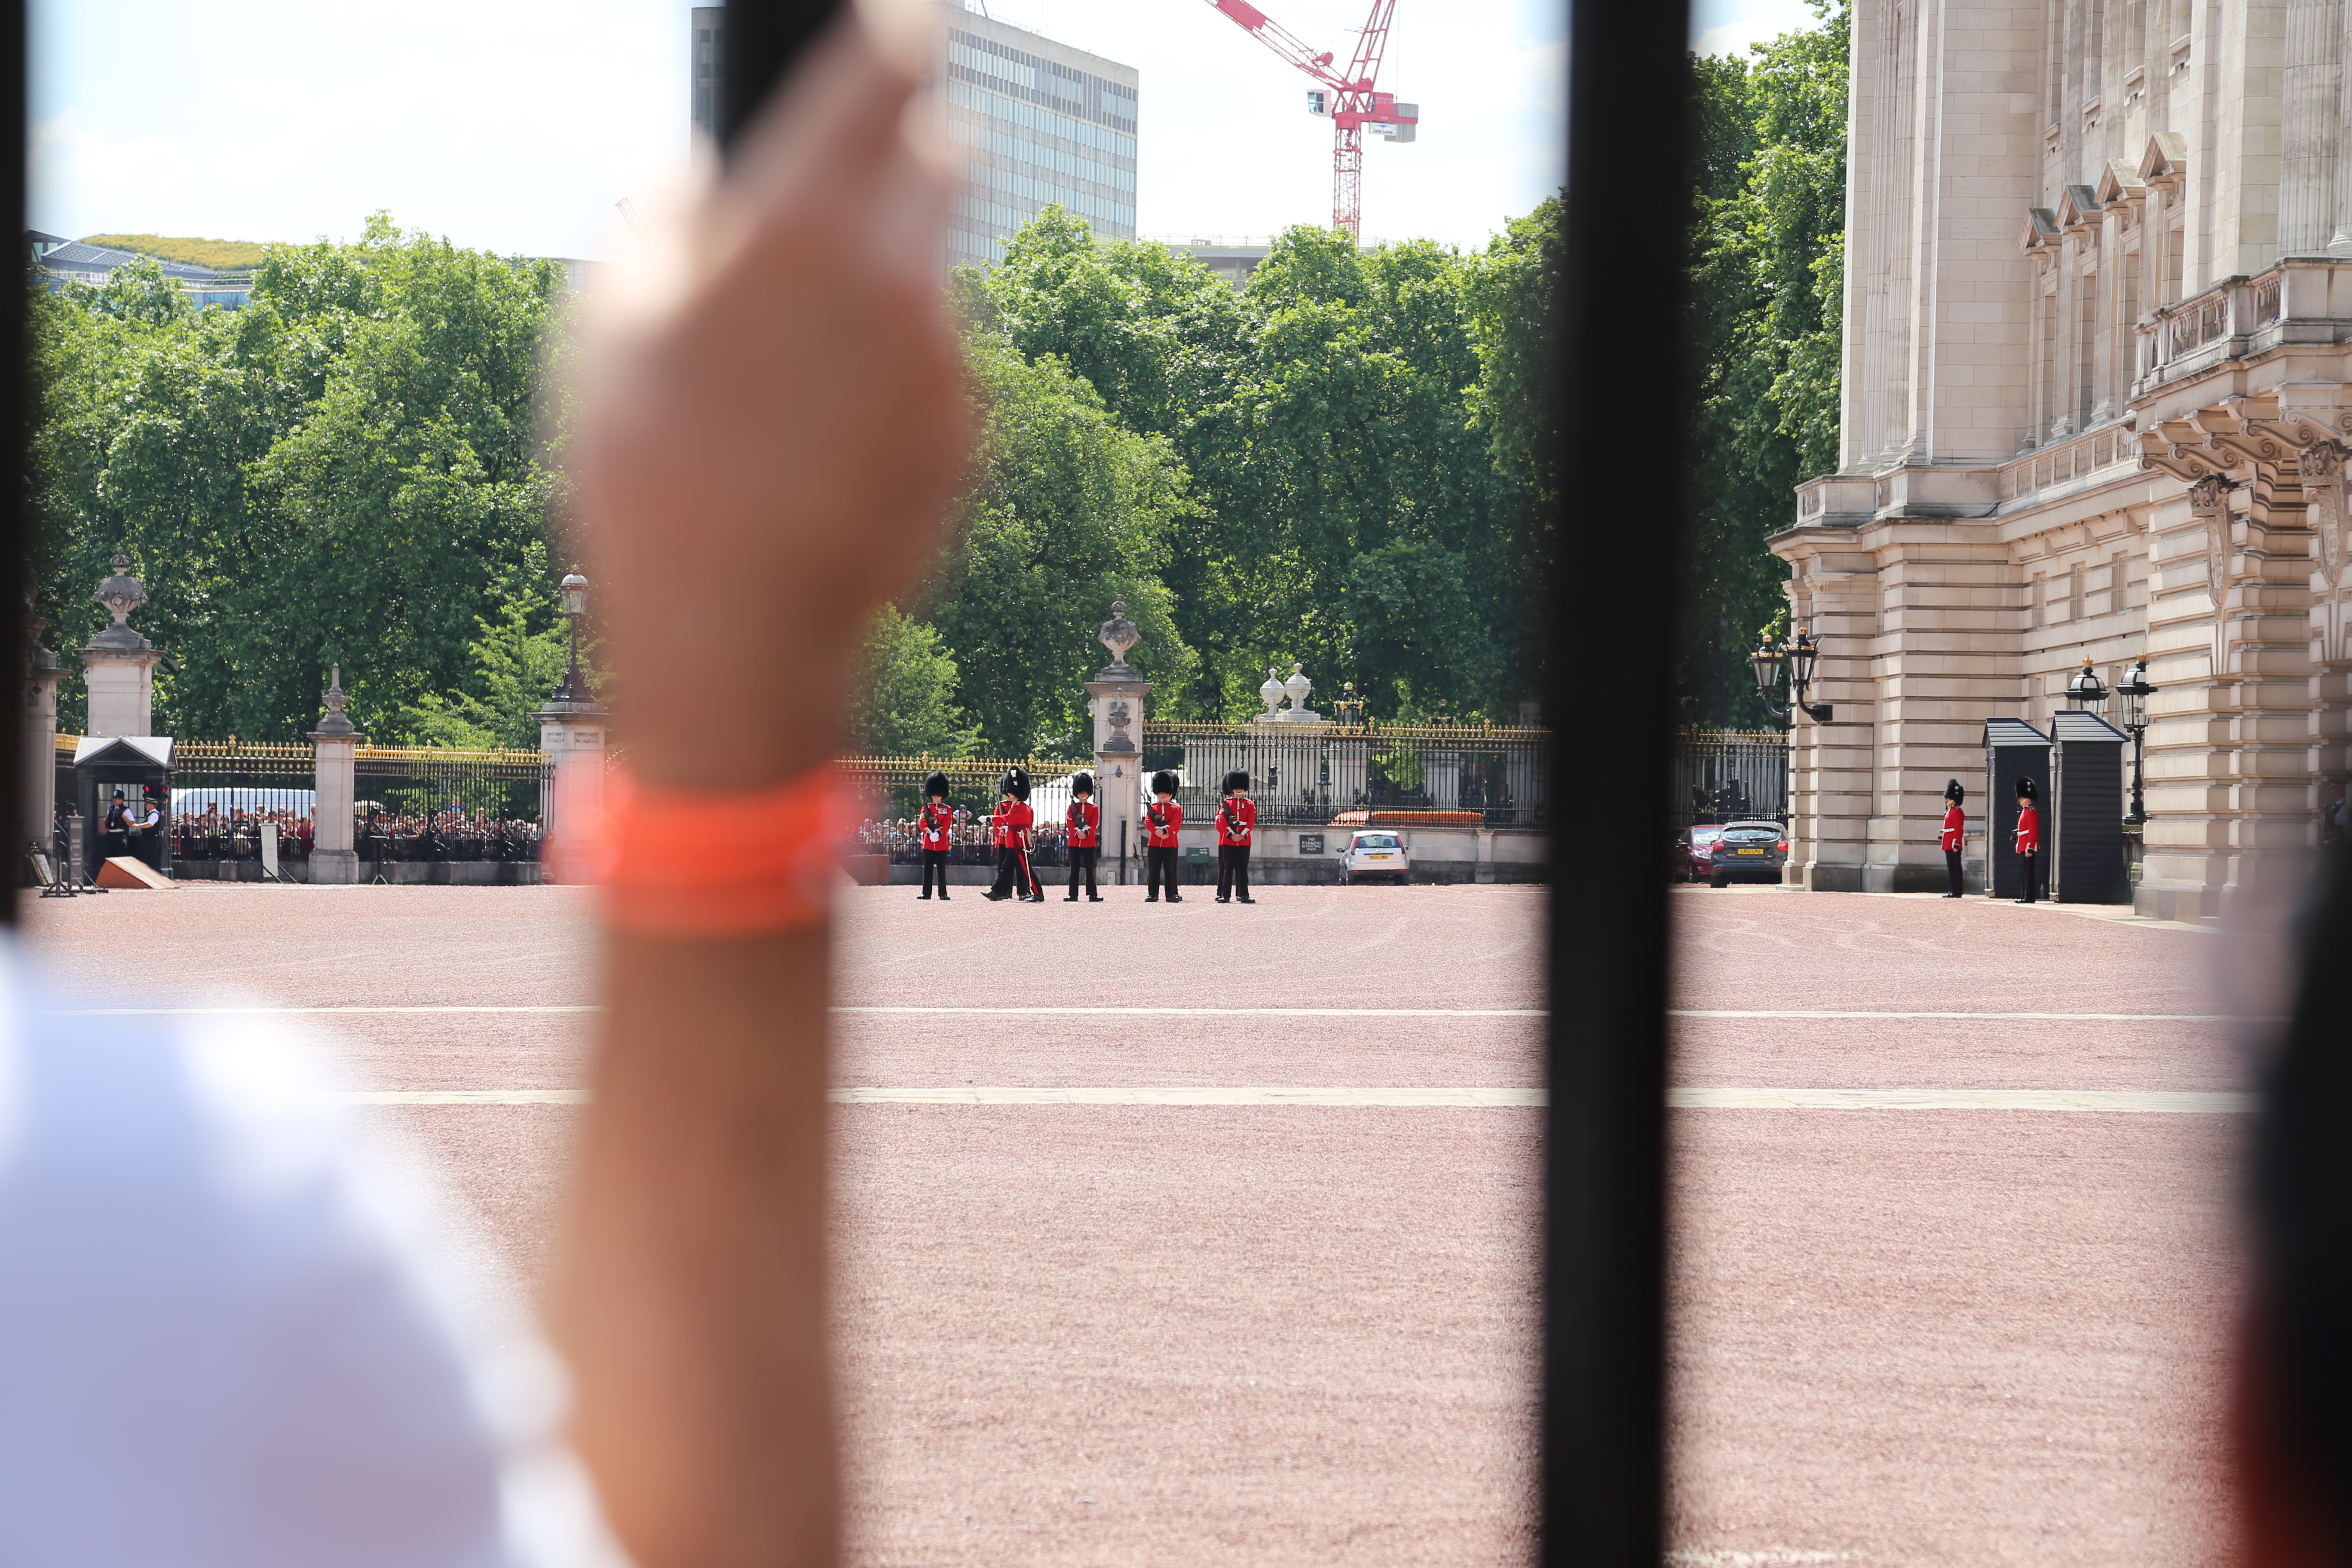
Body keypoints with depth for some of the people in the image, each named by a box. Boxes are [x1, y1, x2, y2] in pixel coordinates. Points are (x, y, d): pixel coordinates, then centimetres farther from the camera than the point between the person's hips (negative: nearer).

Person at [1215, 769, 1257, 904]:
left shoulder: (1250, 805, 7)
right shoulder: (1225, 804, 4)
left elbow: (1251, 822, 0)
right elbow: (1222, 822, -4)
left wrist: (1242, 835, -13)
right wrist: (1232, 835, -15)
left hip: (1244, 841, 1)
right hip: (1228, 841, -1)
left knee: (1243, 869, 2)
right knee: (1227, 868, -1)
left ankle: (1243, 895, 4)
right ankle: (1225, 895, 0)